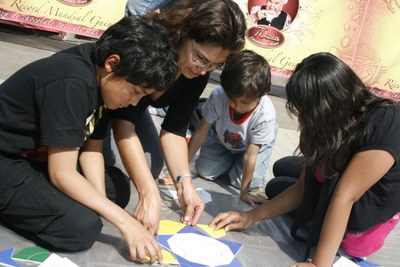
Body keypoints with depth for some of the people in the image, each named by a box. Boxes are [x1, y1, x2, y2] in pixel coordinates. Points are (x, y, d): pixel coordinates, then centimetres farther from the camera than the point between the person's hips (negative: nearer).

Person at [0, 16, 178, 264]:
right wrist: (125, 221, -27)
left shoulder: (99, 74, -3)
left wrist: (101, 206, -14)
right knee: (82, 226, -24)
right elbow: (62, 174, -28)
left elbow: (92, 148, -1)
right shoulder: (72, 84, -30)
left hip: (39, 154, 9)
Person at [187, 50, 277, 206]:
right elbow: (201, 132, -26)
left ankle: (238, 162, 19)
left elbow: (251, 154, -33)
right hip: (222, 139, 2)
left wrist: (244, 191, -25)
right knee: (204, 171, -8)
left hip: (257, 141, -1)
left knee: (251, 182, -14)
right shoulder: (218, 96, -37)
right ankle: (231, 160, 21)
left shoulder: (265, 114, -40)